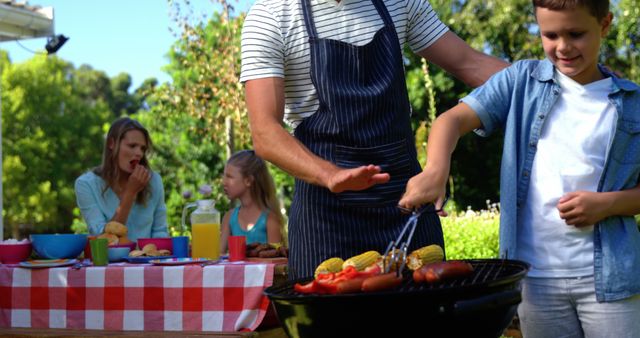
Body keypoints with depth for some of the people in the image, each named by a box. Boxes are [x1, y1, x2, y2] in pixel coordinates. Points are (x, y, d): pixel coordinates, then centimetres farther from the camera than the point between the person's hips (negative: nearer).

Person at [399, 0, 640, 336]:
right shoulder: (521, 81, 4)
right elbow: (454, 119, -7)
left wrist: (608, 203, -13)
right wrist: (435, 170, -26)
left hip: (607, 277, -1)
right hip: (535, 274, 1)